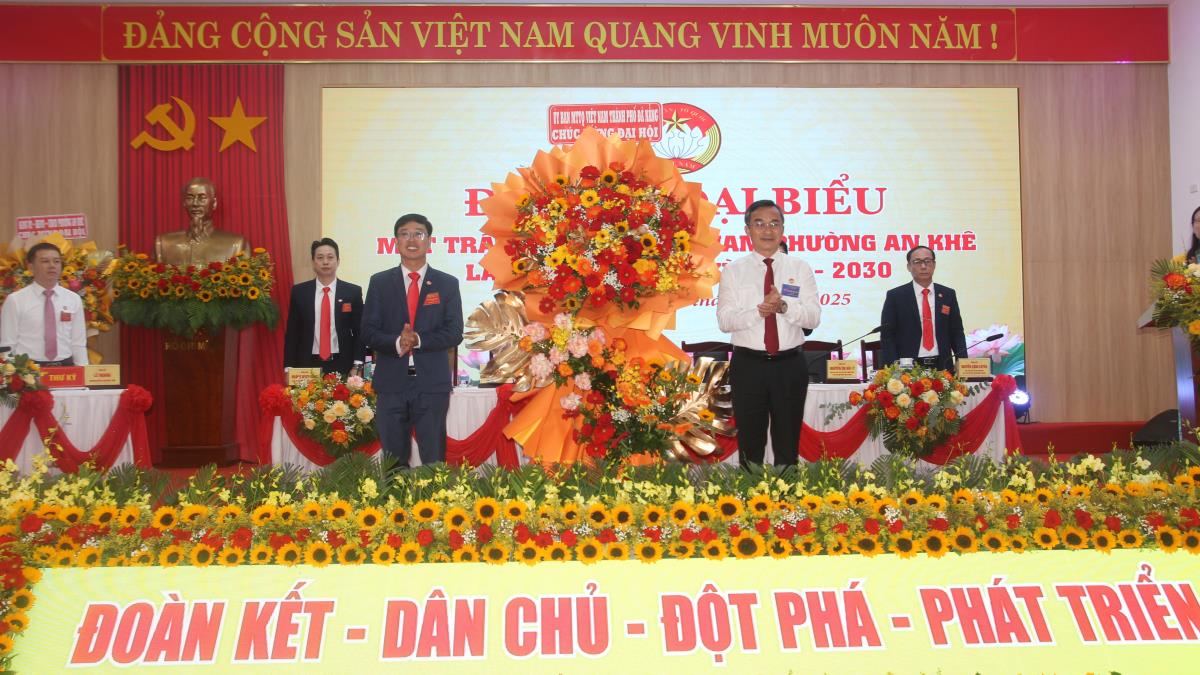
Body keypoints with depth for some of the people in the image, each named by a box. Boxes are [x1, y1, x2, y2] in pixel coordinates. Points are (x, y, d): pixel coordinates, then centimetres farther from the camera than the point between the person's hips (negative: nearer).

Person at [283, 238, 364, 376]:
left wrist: (356, 367, -5)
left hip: (342, 366, 0)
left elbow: (359, 332, 4)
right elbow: (292, 333, 7)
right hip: (308, 365, 1)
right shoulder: (299, 292, 5)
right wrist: (289, 368, 0)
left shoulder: (353, 292, 3)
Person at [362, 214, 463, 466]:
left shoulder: (448, 284, 7)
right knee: (394, 462, 8)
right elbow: (368, 332, 2)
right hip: (391, 382, 1)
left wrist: (418, 340, -16)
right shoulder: (379, 282, 8)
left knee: (434, 460, 2)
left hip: (432, 383, -1)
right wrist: (396, 342, -18)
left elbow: (454, 333, -1)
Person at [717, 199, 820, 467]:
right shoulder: (733, 271, 3)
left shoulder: (800, 269, 5)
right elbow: (724, 320, -7)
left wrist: (784, 307, -22)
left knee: (788, 443, 10)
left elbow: (814, 317, -4)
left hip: (790, 365, 1)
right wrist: (759, 311, -23)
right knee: (750, 443, 9)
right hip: (748, 365, -1)